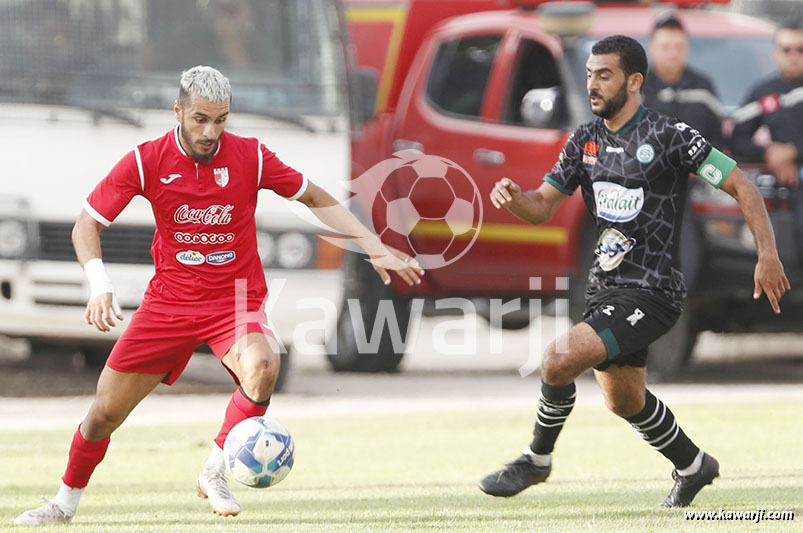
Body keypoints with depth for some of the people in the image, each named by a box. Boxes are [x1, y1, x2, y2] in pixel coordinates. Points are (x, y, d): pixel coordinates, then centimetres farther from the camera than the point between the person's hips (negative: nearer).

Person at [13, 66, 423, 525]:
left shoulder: (251, 156, -8)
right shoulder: (146, 161, -9)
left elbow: (316, 199, 5)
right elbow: (87, 225, -5)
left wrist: (374, 246, -2)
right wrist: (100, 286, -22)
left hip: (236, 301, -1)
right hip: (169, 300, 1)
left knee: (261, 369, -33)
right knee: (107, 409, 1)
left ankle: (216, 471, -13)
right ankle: (67, 500, 27)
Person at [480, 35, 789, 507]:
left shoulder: (668, 136, -14)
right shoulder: (585, 141, 6)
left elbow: (742, 186, -10)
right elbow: (543, 207, 9)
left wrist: (768, 255, -18)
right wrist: (513, 196, -14)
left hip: (653, 291, -8)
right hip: (606, 287, 8)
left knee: (561, 359, -23)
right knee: (625, 401, 21)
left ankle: (537, 459, -1)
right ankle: (693, 466, 45)